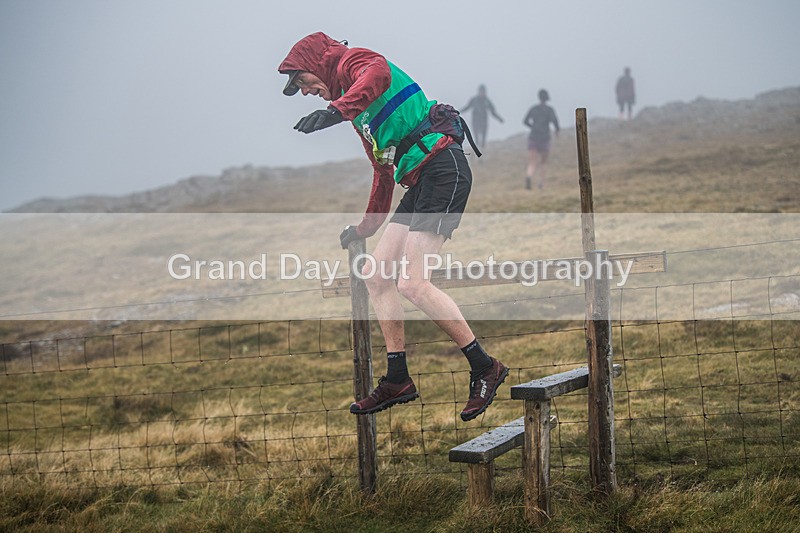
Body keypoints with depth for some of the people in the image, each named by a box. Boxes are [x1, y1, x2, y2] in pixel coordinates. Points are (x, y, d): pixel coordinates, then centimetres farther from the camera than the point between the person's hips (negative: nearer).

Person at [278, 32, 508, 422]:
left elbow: (378, 73, -25)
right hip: (419, 184, 10)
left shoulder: (351, 61, 2)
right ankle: (397, 380, 12)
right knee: (375, 274, 8)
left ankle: (485, 368, -6)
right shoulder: (358, 108, 30)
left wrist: (337, 110, -42)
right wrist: (366, 226, 41)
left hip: (442, 169, -10)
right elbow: (382, 168, 36)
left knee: (412, 283, -16)